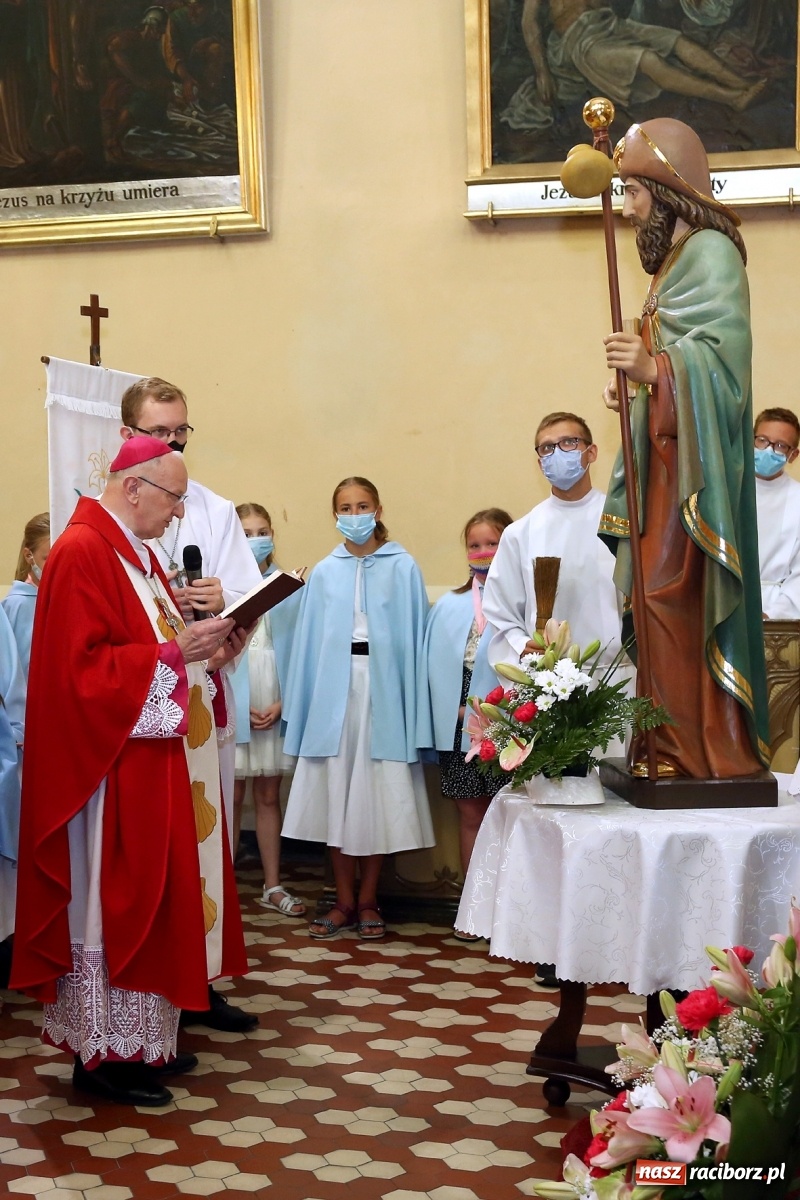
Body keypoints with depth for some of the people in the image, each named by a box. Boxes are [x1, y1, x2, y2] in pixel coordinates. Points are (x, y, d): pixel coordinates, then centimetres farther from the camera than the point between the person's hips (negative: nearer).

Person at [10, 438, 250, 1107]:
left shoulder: (135, 552, 16)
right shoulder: (82, 553, -15)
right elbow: (83, 668, -22)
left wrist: (207, 656, 4)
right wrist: (174, 652, -22)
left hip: (157, 765, 10)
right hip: (113, 769, -10)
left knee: (150, 900, 13)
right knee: (113, 904, -3)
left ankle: (143, 1039, 22)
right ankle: (102, 1053, 8)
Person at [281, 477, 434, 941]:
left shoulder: (403, 568, 2)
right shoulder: (324, 572, 8)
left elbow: (415, 637, 0)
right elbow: (309, 642, 9)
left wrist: (413, 704, -6)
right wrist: (302, 705, 5)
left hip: (384, 688, -2)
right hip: (335, 688, 2)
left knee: (379, 797, 3)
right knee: (335, 797, 5)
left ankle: (367, 901, 16)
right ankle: (344, 901, 16)